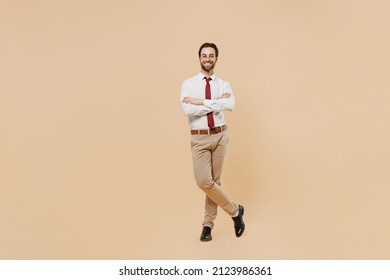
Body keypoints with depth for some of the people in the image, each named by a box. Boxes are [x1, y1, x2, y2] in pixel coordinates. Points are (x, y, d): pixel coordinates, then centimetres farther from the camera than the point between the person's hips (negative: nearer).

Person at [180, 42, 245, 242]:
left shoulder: (224, 84, 4)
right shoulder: (188, 84, 0)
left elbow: (230, 105, -18)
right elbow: (188, 110, -17)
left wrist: (201, 102, -20)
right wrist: (217, 102, -14)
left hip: (220, 136, 2)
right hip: (199, 138, -1)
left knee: (215, 180, 7)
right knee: (204, 181, -11)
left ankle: (208, 224, 22)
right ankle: (235, 210, 11)